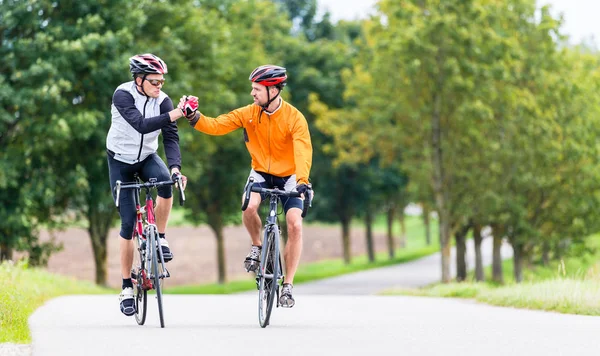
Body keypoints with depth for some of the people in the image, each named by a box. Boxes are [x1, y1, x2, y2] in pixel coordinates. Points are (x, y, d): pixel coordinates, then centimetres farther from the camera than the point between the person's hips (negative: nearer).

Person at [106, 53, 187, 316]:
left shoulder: (162, 101, -13)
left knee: (165, 181, -33)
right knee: (128, 222, -7)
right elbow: (141, 125, -38)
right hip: (120, 160, -2)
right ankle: (126, 287, 3)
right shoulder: (123, 95, -23)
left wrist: (175, 166, -34)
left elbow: (170, 137, -18)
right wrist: (174, 115, -48)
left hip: (147, 157, 3)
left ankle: (160, 238, -12)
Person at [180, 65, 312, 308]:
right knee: (249, 206, -30)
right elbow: (217, 126, -15)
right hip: (261, 173, 2)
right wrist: (193, 117, -33)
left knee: (295, 225, -17)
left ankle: (288, 285, -6)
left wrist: (302, 180, -48)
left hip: (288, 177, -2)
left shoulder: (294, 118, -20)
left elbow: (303, 151, -32)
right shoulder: (249, 114, -11)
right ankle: (257, 246, 1)